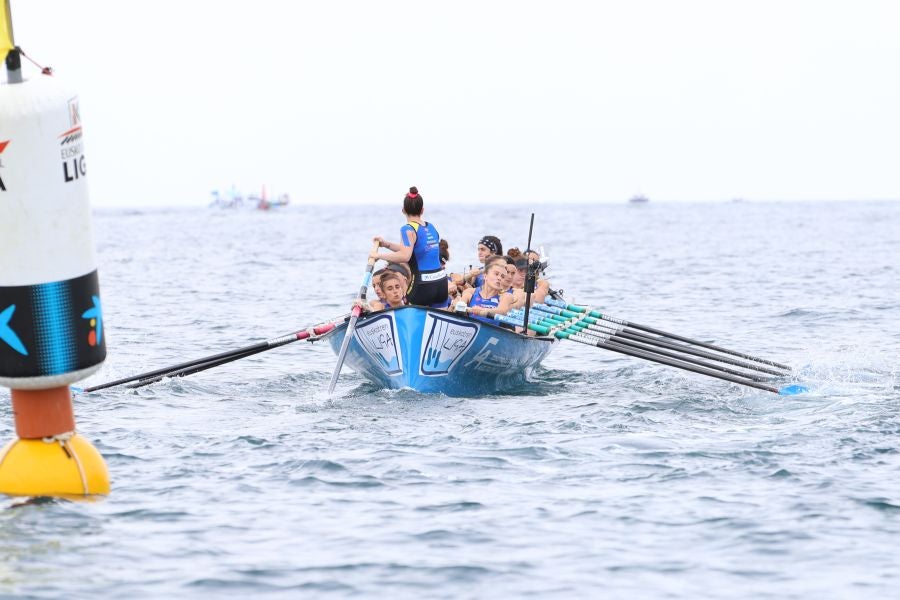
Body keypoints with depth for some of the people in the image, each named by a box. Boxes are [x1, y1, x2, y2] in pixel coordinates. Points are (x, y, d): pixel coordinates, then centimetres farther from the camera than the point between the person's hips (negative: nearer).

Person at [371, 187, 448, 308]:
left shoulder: (408, 229, -10)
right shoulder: (431, 227, 14)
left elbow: (404, 256, -25)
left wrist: (379, 255, -14)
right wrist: (387, 244, 23)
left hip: (422, 285, -7)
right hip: (441, 283, 7)